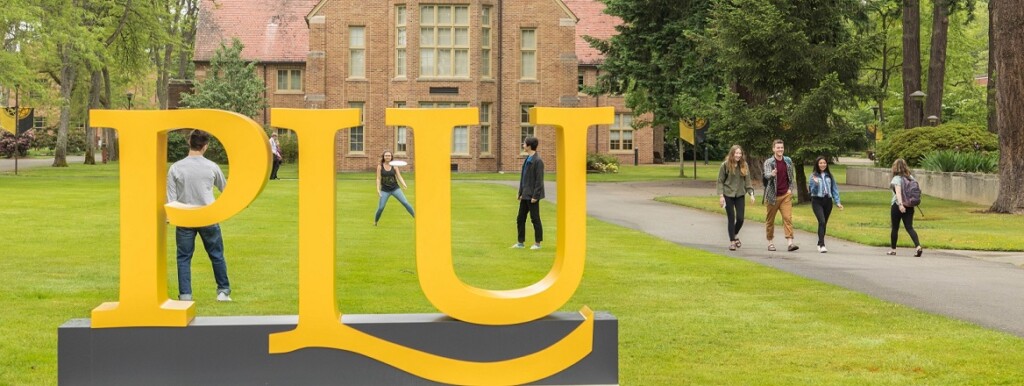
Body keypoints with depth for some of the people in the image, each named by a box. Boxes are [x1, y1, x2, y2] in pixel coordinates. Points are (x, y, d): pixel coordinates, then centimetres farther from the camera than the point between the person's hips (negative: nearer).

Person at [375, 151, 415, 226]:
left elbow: (399, 177, -2)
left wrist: (404, 185, -19)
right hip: (385, 190, -1)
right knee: (381, 207, -7)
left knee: (405, 203, -11)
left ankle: (415, 217, -6)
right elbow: (378, 179, -3)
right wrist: (378, 190, -11)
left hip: (395, 189, 1)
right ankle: (375, 221, 17)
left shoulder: (394, 166, 0)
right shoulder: (380, 166, -3)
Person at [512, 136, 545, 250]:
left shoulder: (538, 161, -14)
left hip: (532, 196, -9)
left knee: (535, 219, 0)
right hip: (525, 195, 9)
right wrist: (520, 193, 15)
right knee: (520, 219, 11)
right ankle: (521, 242, 20)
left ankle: (537, 243, 9)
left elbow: (539, 180, -17)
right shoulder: (527, 160, 13)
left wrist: (535, 196, -18)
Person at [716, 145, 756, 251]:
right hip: (728, 195, -3)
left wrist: (751, 193, -3)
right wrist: (721, 196, -10)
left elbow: (747, 181, 7)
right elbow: (720, 181, -4)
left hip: (740, 195, 3)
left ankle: (736, 235, 27)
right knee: (731, 218, -2)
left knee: (740, 218, -2)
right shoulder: (725, 165, -7)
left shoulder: (744, 165, 3)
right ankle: (732, 241, 8)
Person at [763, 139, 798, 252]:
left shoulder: (788, 161, 7)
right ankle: (770, 242, 20)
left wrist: (790, 189, 6)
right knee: (770, 220, 7)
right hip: (773, 195, -2)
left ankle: (790, 242, -15)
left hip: (786, 195, 2)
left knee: (788, 218, -9)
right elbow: (766, 175, -23)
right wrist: (772, 174, -46)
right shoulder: (768, 162, -6)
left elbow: (792, 176, 18)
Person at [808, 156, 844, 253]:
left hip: (828, 201, 4)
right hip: (817, 201, -4)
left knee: (824, 223, 9)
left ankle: (819, 244, 24)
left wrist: (837, 202, 6)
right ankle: (822, 245, -23)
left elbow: (834, 189, 12)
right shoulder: (813, 176, 0)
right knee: (822, 221, -19)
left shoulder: (829, 176, 10)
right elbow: (811, 189, -5)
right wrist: (815, 183, -24)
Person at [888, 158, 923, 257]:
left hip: (897, 205, -5)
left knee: (895, 228, 9)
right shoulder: (910, 177, 8)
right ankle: (918, 246, -18)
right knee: (909, 227, 2)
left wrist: (900, 204, -35)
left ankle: (893, 249, 19)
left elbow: (898, 192, -25)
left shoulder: (897, 179, -12)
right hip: (909, 206, 5)